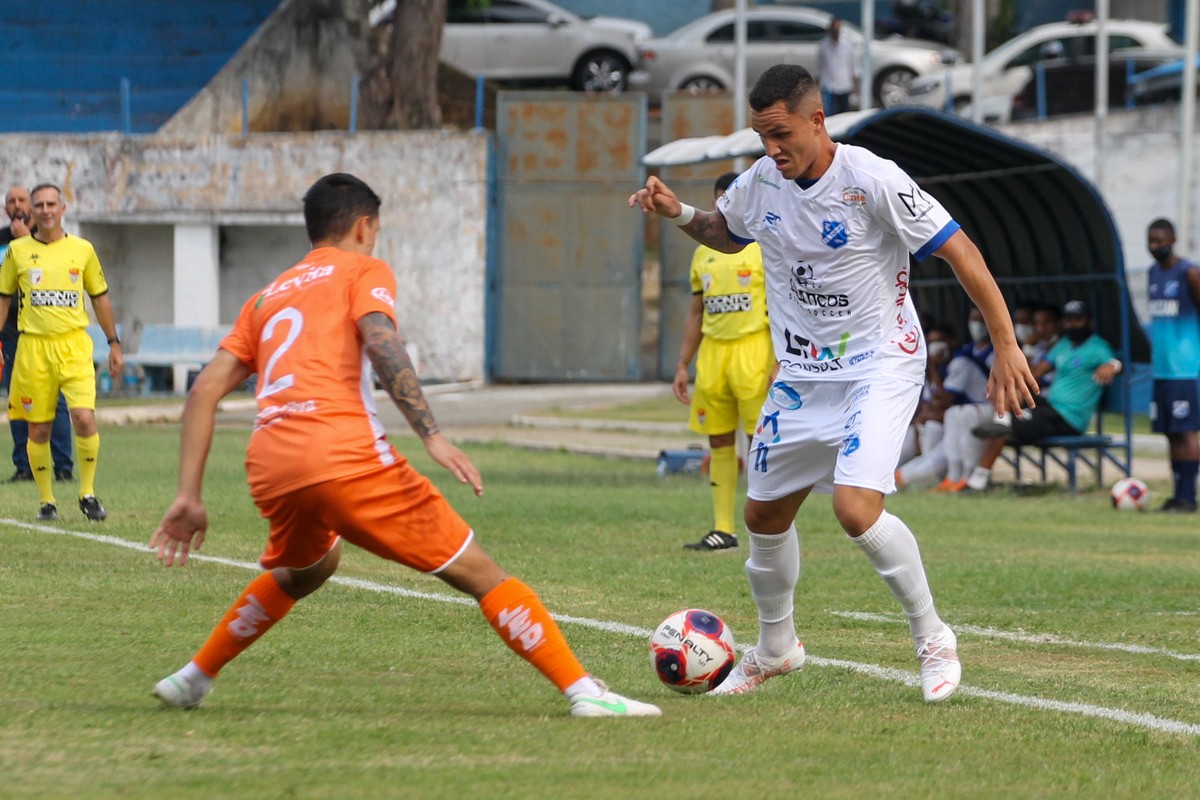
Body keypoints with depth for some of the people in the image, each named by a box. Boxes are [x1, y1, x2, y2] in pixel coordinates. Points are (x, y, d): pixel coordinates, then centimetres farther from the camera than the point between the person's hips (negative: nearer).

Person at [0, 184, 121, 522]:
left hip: (74, 345, 0)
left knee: (84, 418, -15)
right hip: (33, 345, 0)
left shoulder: (82, 249, 7)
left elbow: (100, 297, 16)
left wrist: (114, 344, 15)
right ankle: (46, 500, 15)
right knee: (38, 429, 2)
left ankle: (88, 493, 0)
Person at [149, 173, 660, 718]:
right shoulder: (363, 270, 14)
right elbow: (381, 345, -8)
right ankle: (583, 691, -12)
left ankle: (192, 679, 39)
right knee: (477, 572, -2)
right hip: (344, 454, -6)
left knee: (302, 571, 37)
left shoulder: (267, 298, 29)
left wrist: (189, 497, 18)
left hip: (269, 465, 6)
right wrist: (432, 437, -15)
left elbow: (204, 392, 20)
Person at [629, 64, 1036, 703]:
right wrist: (678, 214, 1)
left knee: (855, 508, -25)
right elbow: (727, 233, 22)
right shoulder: (760, 182, -1)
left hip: (879, 364, -7)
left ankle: (933, 640, -5)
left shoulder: (872, 179, -20)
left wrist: (1006, 346, -17)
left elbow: (958, 250, -16)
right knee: (764, 514, 12)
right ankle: (775, 649, 36)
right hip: (800, 374, 7)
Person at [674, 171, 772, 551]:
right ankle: (723, 530, 8)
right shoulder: (704, 253, 16)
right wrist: (682, 366, 14)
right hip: (712, 352, 6)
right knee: (719, 442, 5)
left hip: (753, 348, -6)